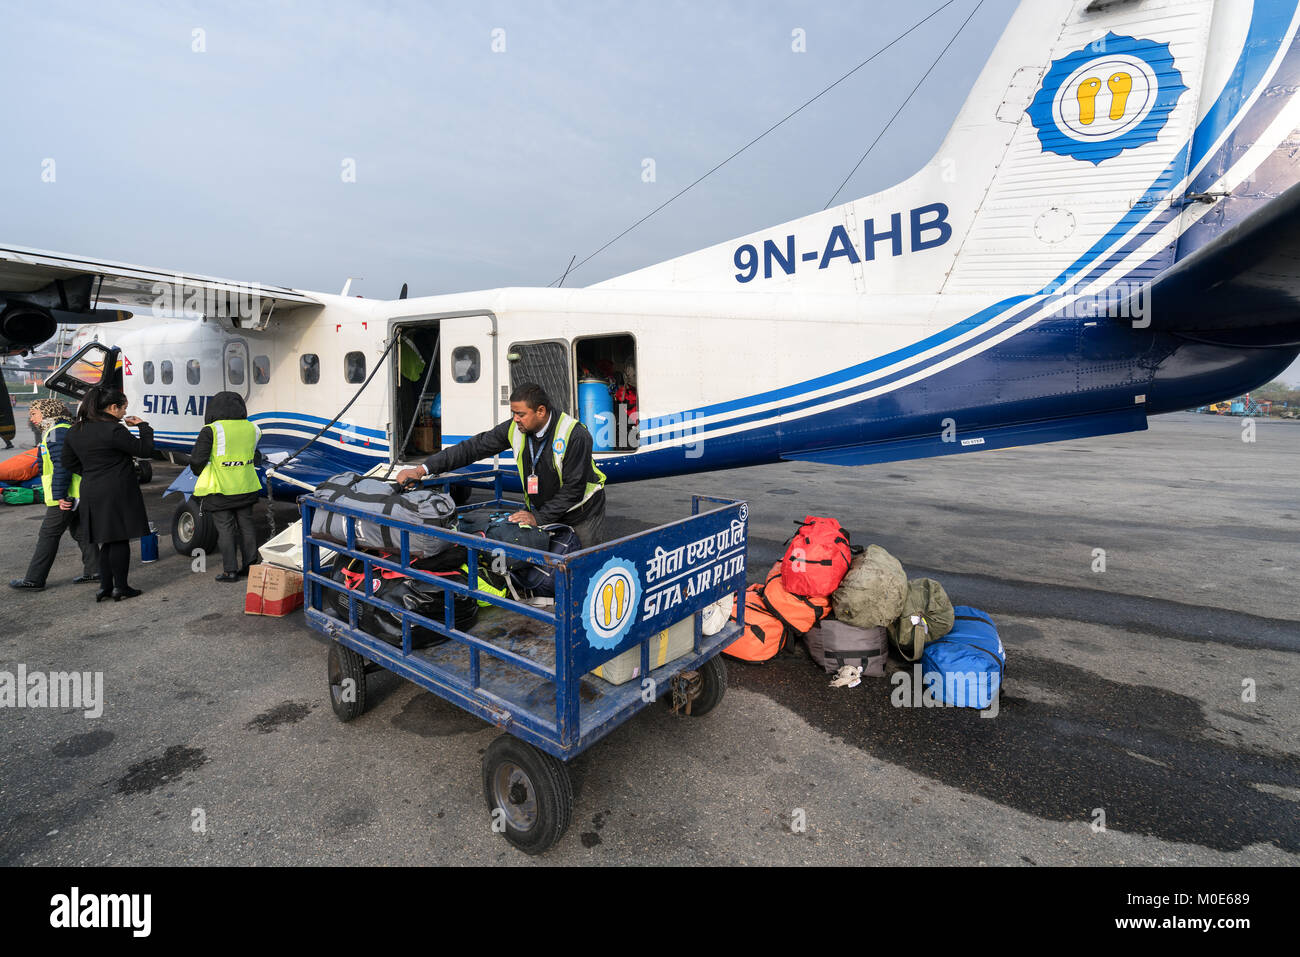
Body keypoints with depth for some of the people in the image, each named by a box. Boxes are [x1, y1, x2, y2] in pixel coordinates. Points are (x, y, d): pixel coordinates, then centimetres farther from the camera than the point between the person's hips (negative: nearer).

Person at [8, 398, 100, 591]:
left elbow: (62, 466, -21)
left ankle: (34, 579, 5)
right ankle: (94, 570, 15)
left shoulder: (57, 432, -13)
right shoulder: (55, 431, 21)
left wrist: (59, 496, -22)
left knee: (48, 535, -3)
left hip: (66, 497, -10)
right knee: (80, 531, 12)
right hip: (76, 495, 10)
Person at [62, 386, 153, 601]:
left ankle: (105, 586, 19)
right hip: (118, 493, -8)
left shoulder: (75, 431, 9)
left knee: (107, 541, 16)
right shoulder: (113, 430, -17)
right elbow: (144, 450, -11)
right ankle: (120, 587, 7)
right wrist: (143, 426, 0)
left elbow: (69, 462, 16)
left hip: (91, 493, 8)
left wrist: (91, 473, 19)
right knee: (120, 540, 1)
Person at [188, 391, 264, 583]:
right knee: (245, 525, 15)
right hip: (246, 488, 4)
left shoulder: (211, 431, -13)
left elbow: (196, 460, -10)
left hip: (220, 489, -4)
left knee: (225, 529, 3)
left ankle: (230, 570, 6)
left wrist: (201, 474, 9)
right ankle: (251, 565, 19)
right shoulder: (251, 428, 2)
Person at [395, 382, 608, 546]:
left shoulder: (575, 435, -26)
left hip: (582, 512, -4)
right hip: (541, 510, 5)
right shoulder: (515, 429, -11)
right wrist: (422, 469, -14)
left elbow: (574, 487, -25)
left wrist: (539, 518, -26)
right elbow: (473, 448, -9)